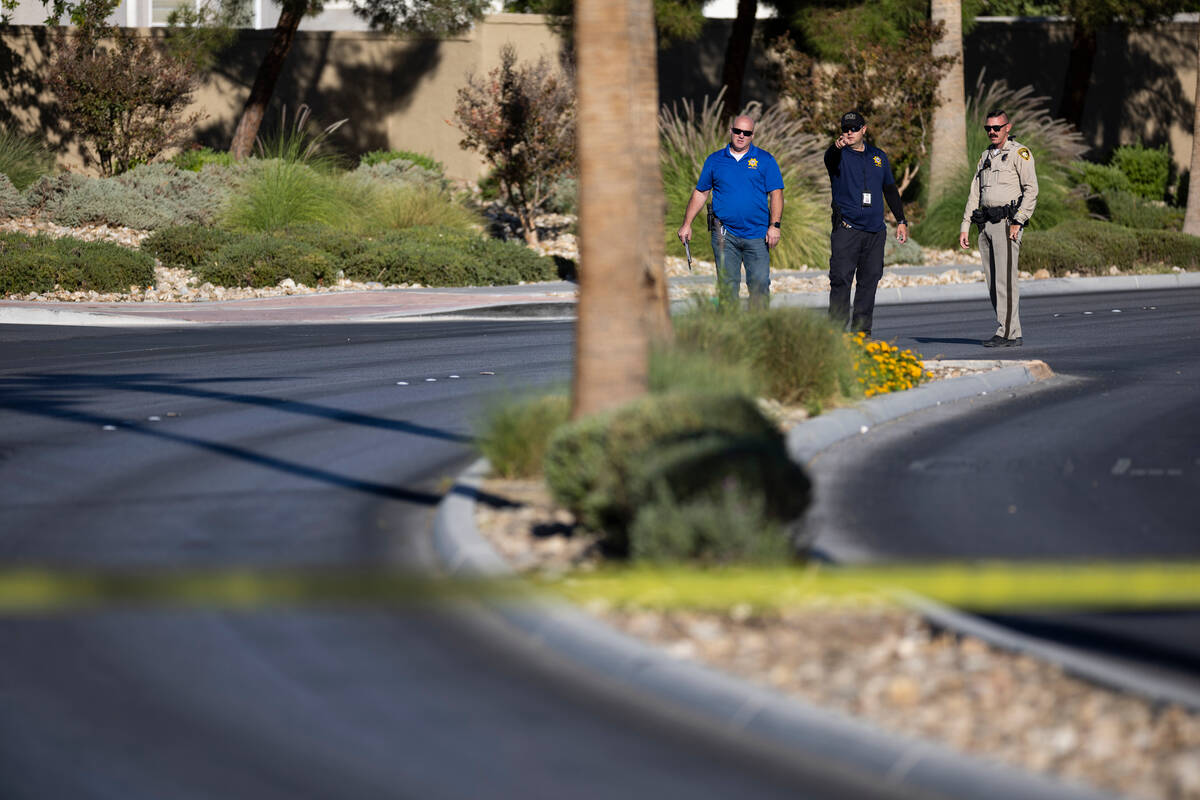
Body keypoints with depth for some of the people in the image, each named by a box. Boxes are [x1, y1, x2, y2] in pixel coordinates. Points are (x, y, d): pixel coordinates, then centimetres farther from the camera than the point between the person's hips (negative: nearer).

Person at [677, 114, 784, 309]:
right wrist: (687, 224, 10)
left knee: (760, 284, -4)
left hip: (757, 234, -1)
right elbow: (700, 193, 16)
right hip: (725, 233, 1)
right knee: (727, 284, -3)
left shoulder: (765, 160, 6)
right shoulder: (715, 160, 11)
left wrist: (775, 226, -9)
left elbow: (775, 194, 2)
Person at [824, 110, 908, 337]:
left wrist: (901, 221, 19)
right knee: (840, 279, -11)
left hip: (875, 231, 4)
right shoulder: (839, 155, 2)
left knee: (869, 280, 5)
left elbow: (890, 190, 23)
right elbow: (830, 158, -24)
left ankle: (862, 329, 10)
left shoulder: (878, 157, 16)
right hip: (846, 230, -4)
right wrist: (837, 147, -47)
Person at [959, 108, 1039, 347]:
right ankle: (1010, 332, 8)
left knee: (1005, 279, -13)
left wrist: (1018, 222, -16)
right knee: (993, 282, 4)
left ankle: (1007, 333, -14)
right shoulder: (985, 157, 21)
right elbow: (975, 193, 22)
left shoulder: (1019, 153, -1)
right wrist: (965, 226, 14)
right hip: (986, 224, 8)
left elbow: (1031, 190, -8)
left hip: (1007, 222, -8)